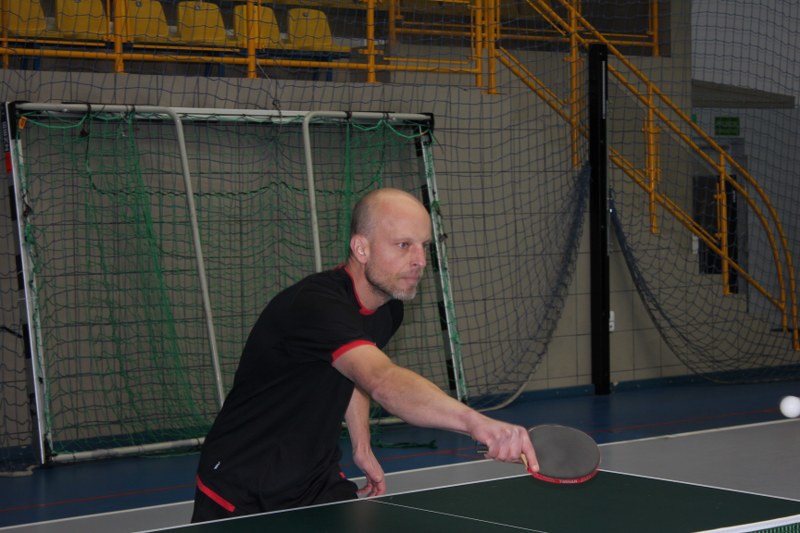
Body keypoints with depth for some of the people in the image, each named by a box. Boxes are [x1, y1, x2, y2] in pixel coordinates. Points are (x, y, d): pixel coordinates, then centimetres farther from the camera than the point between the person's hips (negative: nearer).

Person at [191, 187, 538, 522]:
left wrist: (362, 447, 8)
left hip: (318, 486, 7)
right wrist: (474, 421, -62)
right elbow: (384, 382, -49)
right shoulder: (316, 305, -31)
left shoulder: (388, 310, -2)